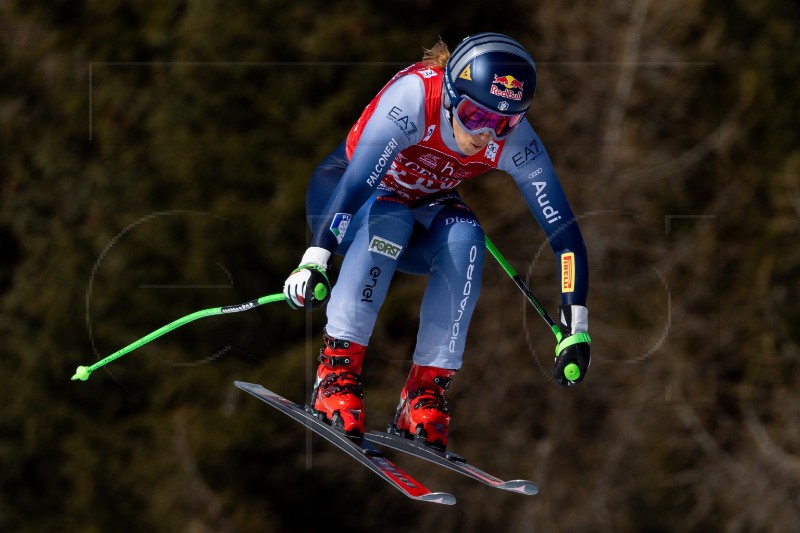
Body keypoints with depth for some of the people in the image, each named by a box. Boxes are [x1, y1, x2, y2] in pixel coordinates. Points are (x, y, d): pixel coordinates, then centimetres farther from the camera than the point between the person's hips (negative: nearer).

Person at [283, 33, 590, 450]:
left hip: (423, 213, 3)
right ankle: (336, 370, -34)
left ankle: (426, 389, -25)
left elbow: (564, 232, -22)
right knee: (388, 219, -37)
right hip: (339, 195, -3)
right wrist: (314, 260, -56)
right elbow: (356, 184, -44)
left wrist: (576, 329, -28)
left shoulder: (513, 140, -23)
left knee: (465, 238, -30)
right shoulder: (415, 97, -35)